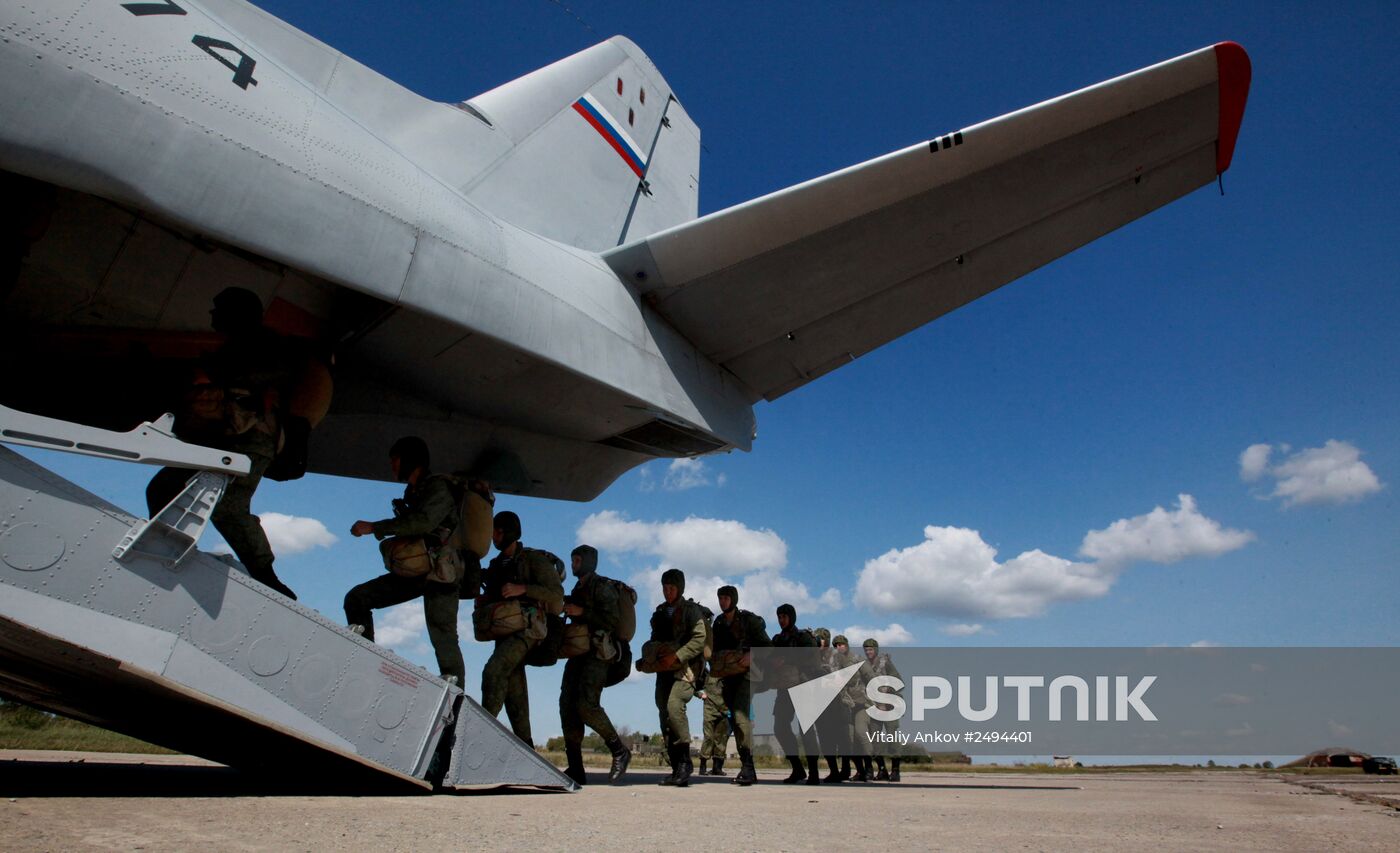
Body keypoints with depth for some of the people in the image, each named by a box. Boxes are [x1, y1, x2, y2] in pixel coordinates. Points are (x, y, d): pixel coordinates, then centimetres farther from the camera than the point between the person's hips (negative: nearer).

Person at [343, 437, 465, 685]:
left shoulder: (438, 487, -9)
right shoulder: (413, 491, 18)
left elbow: (424, 522, -24)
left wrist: (373, 528, -21)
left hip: (439, 573, -9)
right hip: (415, 570, 9)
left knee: (444, 640, -11)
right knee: (356, 598, 2)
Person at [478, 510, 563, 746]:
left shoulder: (533, 559, -4)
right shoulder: (497, 565, 18)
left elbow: (557, 594, -12)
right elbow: (492, 596, 29)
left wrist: (522, 589, -22)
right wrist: (482, 600, 5)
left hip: (526, 627, -8)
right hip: (504, 630, 8)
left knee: (494, 670, -27)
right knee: (513, 689, 5)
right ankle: (525, 744, 8)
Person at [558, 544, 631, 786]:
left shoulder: (602, 586, -3)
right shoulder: (578, 590, 22)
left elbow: (612, 620, -14)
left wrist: (581, 612, -14)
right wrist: (568, 607, 11)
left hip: (597, 653, -8)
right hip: (578, 652, 8)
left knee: (586, 704, -20)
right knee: (568, 705, -3)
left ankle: (619, 752, -4)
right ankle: (575, 769, 0)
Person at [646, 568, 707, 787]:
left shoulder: (691, 610, 1)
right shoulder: (659, 613, 20)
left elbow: (699, 640, -10)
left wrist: (676, 656, -19)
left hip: (685, 667, -6)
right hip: (665, 670, 6)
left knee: (674, 704, -27)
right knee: (665, 717, 0)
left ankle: (685, 759, -17)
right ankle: (677, 769, 5)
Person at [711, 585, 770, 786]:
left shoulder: (749, 619, -4)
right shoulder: (718, 622, 12)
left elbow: (767, 645, -6)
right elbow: (716, 649, 19)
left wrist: (751, 656, -21)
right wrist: (717, 661, -2)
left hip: (747, 673, -6)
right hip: (727, 674, 6)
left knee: (740, 715, -22)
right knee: (734, 719, 4)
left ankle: (748, 767, -22)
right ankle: (747, 769, 11)